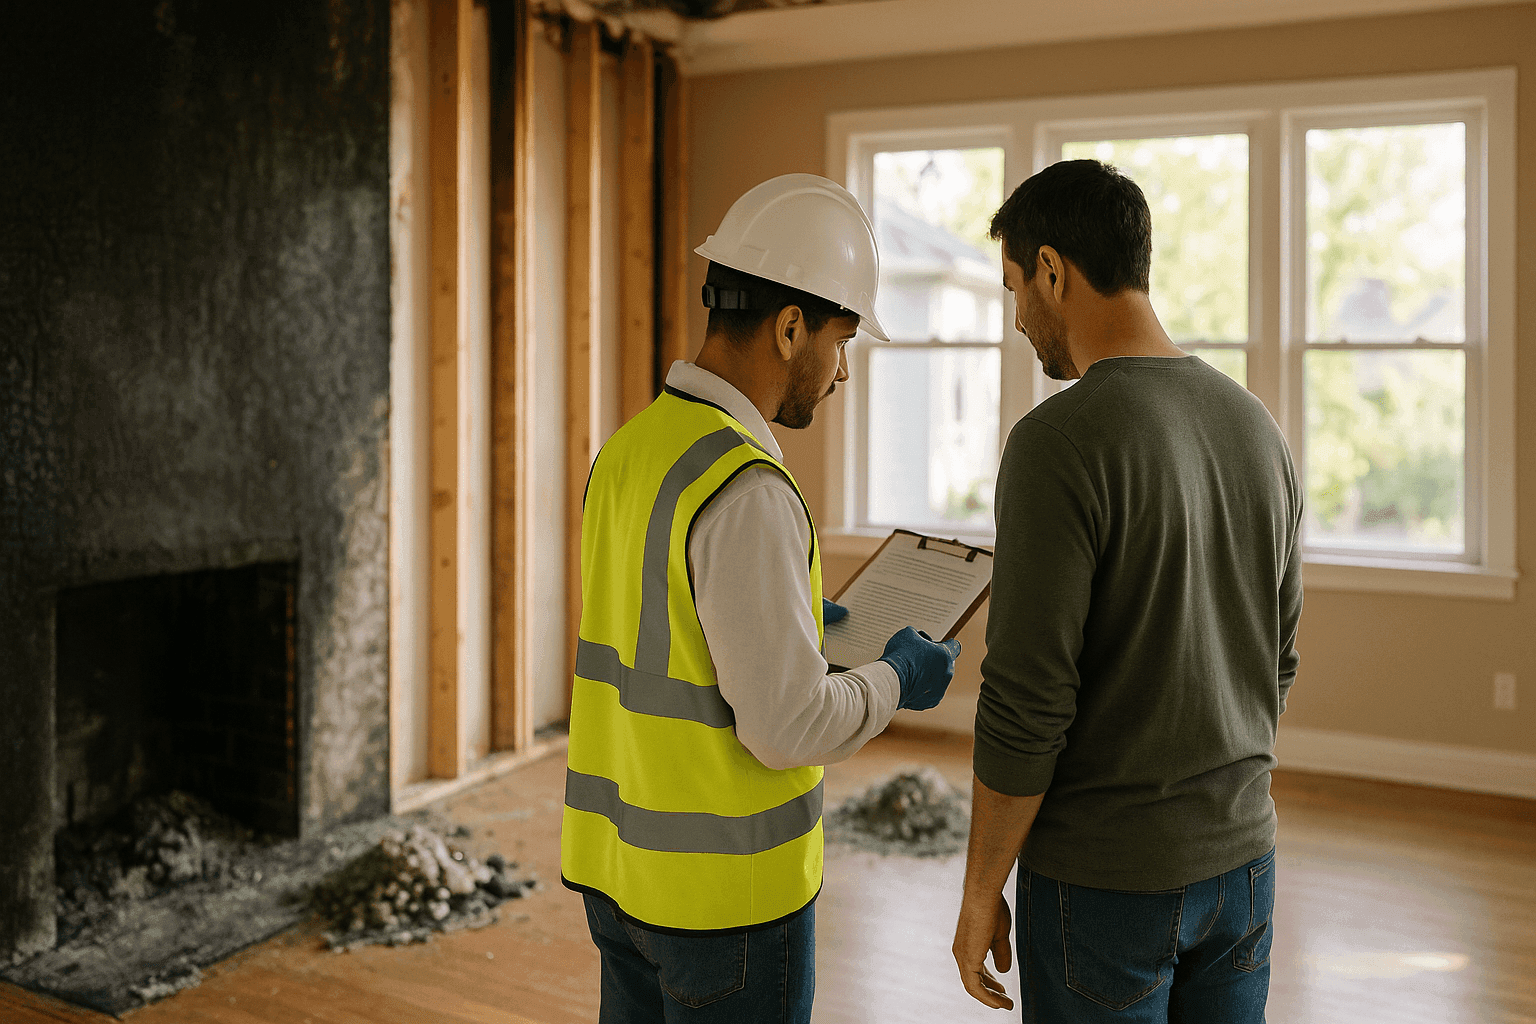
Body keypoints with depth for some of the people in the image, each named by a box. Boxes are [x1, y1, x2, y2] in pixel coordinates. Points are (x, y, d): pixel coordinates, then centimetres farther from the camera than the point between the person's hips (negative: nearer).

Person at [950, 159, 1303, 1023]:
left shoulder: (1059, 443, -21)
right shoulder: (1256, 427, 4)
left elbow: (1026, 706, -21)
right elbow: (1274, 662, 12)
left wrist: (981, 893, -9)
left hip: (1104, 879, -7)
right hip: (1242, 858, 7)